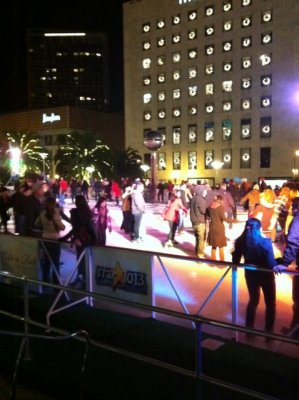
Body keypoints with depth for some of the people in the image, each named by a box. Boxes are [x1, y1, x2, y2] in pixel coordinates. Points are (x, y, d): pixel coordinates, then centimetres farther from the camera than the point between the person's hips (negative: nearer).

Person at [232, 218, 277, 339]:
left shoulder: (240, 241, -12)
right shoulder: (265, 242, -23)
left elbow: (235, 261, -3)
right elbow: (271, 264, -22)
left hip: (250, 274, 4)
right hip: (265, 275, -4)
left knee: (253, 300, 24)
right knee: (270, 303, 17)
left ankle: (249, 328, 31)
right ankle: (269, 332, 24)